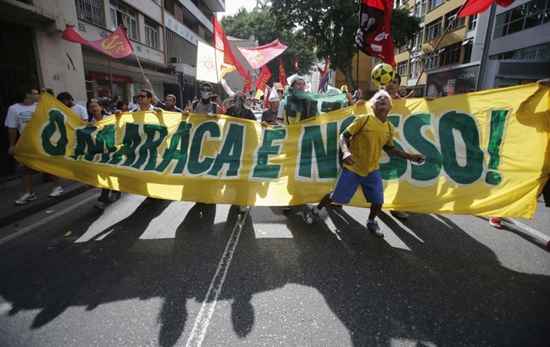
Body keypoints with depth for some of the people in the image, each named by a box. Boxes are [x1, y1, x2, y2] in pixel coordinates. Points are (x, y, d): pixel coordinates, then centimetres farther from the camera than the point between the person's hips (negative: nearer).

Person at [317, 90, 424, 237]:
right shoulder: (364, 120, -14)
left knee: (378, 201, 4)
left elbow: (389, 148, 18)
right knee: (336, 197, 2)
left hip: (372, 170, 5)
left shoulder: (389, 128, 3)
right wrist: (346, 151, -31)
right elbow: (344, 136, -13)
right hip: (352, 168, -5)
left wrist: (410, 156, 12)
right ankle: (316, 210, 30)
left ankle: (371, 222, 34)